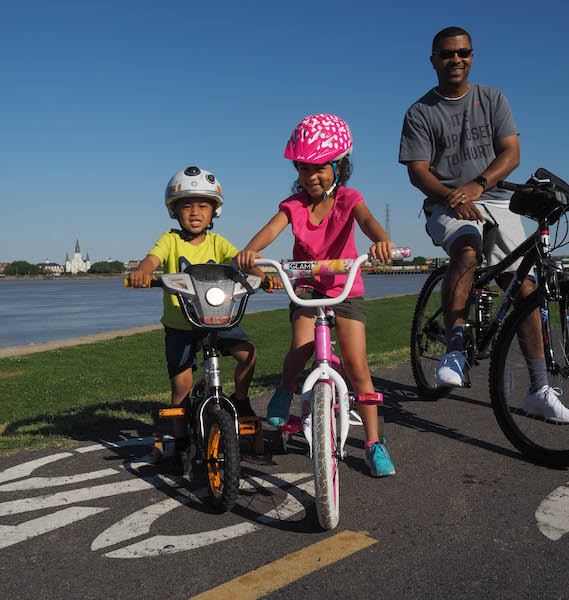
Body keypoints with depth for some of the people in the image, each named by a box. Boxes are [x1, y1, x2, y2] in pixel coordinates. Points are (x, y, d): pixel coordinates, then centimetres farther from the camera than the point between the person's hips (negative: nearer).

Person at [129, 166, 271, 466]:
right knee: (182, 383, -4)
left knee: (247, 351, -19)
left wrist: (262, 274, -34)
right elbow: (154, 257, -22)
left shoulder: (216, 242, 2)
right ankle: (180, 441, 16)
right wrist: (142, 271, -46)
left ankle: (240, 399, 9)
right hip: (179, 323, -1)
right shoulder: (171, 240, -4)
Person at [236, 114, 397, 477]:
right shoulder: (294, 205, -5)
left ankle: (374, 442, 7)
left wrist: (382, 241, -55)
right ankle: (287, 387, 13)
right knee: (301, 349, -24)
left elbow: (367, 220, -31)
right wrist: (250, 250, -47)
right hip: (307, 287, 1)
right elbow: (271, 229, -24)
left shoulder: (347, 199, -9)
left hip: (345, 288, -1)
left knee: (358, 367, -7)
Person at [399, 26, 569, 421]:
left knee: (523, 285, -8)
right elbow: (417, 171, -4)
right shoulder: (420, 113, 5)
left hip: (494, 199, 3)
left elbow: (511, 154, 3)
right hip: (447, 203, -2)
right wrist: (453, 198, -21)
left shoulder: (493, 99, 12)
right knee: (466, 251, -37)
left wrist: (477, 185, -17)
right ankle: (455, 351, -35)